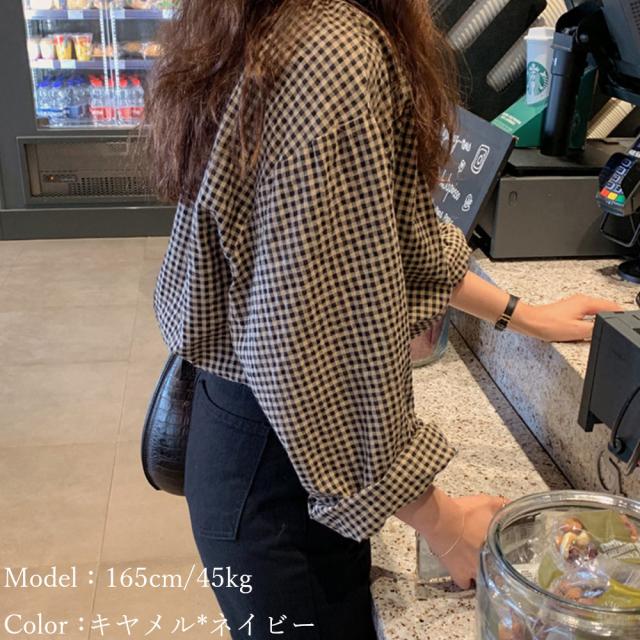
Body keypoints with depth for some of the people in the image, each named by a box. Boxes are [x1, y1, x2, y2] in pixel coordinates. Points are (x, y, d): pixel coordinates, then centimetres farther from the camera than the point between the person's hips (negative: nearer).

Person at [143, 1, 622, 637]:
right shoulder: (337, 56, -28)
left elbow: (385, 232, 10)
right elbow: (309, 344, -29)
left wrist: (519, 314, 17)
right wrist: (439, 520, -15)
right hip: (275, 470, -9)